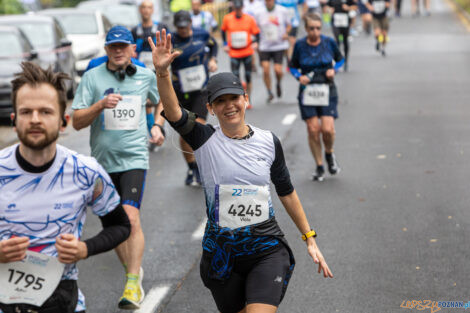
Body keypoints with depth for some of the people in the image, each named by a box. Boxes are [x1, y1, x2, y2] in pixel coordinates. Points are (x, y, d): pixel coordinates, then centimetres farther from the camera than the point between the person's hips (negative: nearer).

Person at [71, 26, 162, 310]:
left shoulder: (146, 76, 6)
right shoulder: (92, 77, 1)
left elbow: (163, 101, 27)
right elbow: (77, 121, -4)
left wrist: (158, 126, 9)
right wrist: (101, 105, -20)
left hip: (134, 158, -2)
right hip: (103, 160, 2)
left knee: (131, 217, -19)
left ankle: (133, 286, -19)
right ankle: (134, 271, 30)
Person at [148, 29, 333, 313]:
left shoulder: (269, 142, 1)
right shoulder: (205, 140, -5)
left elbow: (286, 191, 12)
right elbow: (174, 114, -23)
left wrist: (310, 240, 13)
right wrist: (162, 72, -40)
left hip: (267, 249, 0)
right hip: (222, 253, 0)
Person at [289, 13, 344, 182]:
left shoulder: (329, 42, -3)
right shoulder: (299, 45, -3)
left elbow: (340, 59, 13)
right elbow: (293, 66, 9)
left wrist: (334, 69, -7)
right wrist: (299, 76, -10)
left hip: (327, 91, 0)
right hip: (307, 91, 1)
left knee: (327, 129, -12)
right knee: (313, 130, -2)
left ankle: (329, 154, 20)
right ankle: (319, 166, 14)